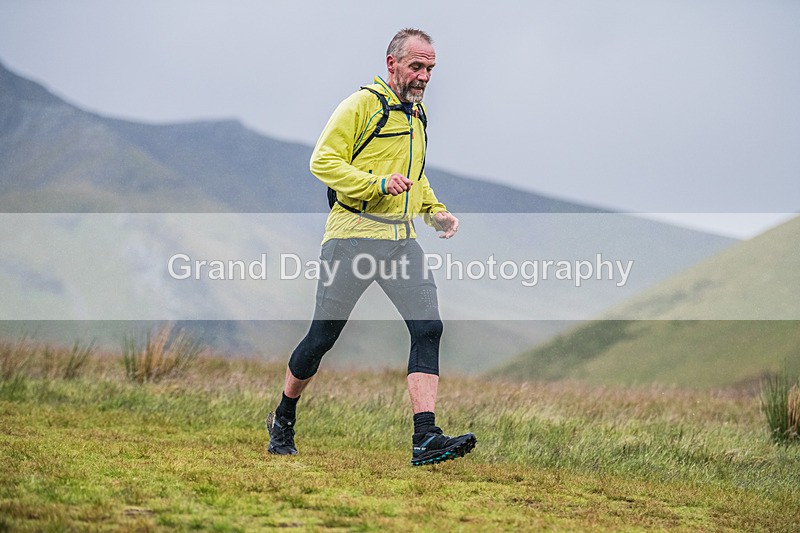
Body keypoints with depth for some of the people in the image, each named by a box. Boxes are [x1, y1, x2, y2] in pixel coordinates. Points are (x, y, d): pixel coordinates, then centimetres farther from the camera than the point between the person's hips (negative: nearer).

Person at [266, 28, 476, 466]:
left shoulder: (418, 114, 20)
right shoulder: (363, 104, -5)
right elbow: (322, 161, -12)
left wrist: (435, 211, 17)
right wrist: (378, 184, -22)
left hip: (402, 240, 6)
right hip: (353, 235, -6)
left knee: (428, 328, -12)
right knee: (323, 336, 2)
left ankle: (425, 439, -16)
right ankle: (283, 419, 25)